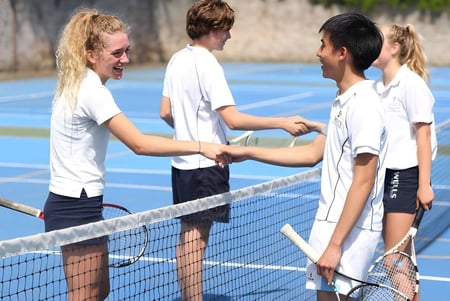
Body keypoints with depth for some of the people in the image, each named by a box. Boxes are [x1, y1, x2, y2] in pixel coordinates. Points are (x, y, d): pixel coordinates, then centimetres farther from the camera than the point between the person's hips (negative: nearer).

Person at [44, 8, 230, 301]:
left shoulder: (78, 84, 10)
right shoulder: (93, 92, -21)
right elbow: (139, 143, -28)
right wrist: (200, 147, -31)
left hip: (68, 203, 10)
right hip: (76, 208, -10)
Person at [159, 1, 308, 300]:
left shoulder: (177, 60, 8)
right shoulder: (208, 65, -18)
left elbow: (166, 113, 13)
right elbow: (233, 119, -25)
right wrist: (283, 123, -22)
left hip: (183, 161, 9)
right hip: (206, 163, -9)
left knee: (188, 236, 15)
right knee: (197, 239, -3)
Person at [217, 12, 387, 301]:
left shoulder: (363, 106, -18)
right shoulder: (345, 101, 13)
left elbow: (363, 182, -22)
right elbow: (313, 153, 20)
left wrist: (335, 244, -23)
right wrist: (249, 153, 19)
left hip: (349, 230, -10)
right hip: (333, 223, 10)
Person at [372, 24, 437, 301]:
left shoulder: (411, 83, -13)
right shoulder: (379, 87, 11)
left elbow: (423, 134, -14)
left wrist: (424, 184, -16)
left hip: (406, 175, -8)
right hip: (385, 173, 8)